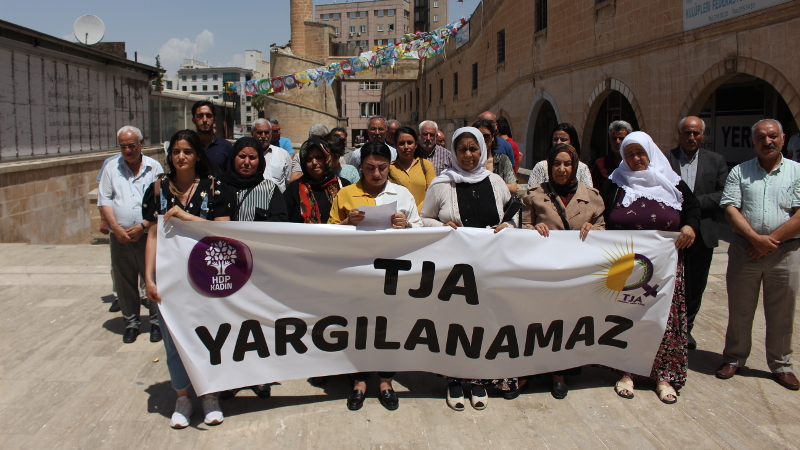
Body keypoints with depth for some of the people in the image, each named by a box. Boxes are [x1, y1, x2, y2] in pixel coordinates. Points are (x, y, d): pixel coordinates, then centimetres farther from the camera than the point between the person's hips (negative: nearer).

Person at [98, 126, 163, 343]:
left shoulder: (154, 167, 3)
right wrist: (117, 228, -9)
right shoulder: (111, 168, 8)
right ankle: (131, 323, 21)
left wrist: (143, 226, -12)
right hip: (120, 237, 2)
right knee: (124, 283, 8)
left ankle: (156, 322, 15)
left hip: (148, 235, -2)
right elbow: (104, 202, 4)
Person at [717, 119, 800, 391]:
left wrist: (770, 241, -12)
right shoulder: (739, 172, 6)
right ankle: (734, 358, 23)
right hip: (745, 250, 0)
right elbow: (731, 209, -4)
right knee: (739, 310, 8)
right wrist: (756, 238, -15)